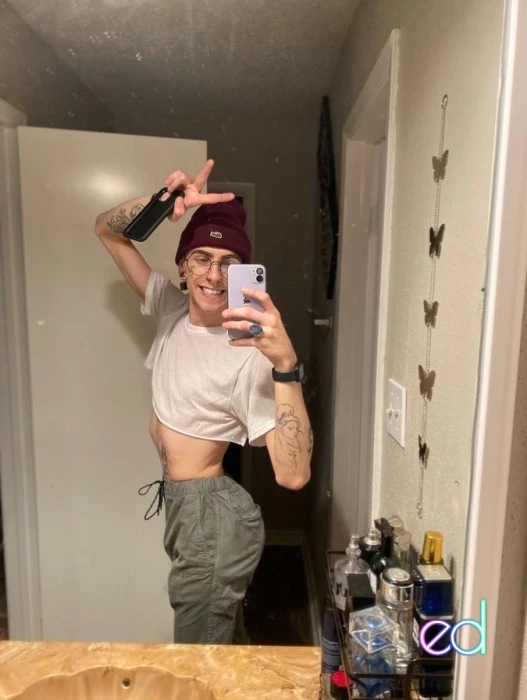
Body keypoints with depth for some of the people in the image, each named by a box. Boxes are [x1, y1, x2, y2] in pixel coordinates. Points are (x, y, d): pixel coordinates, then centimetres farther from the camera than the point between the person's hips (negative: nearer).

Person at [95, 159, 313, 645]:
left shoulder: (248, 355, -26)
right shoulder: (172, 309, -4)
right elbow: (107, 230, 3)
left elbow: (294, 475, -34)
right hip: (182, 505, 8)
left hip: (212, 518, -8)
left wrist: (286, 363, -45)